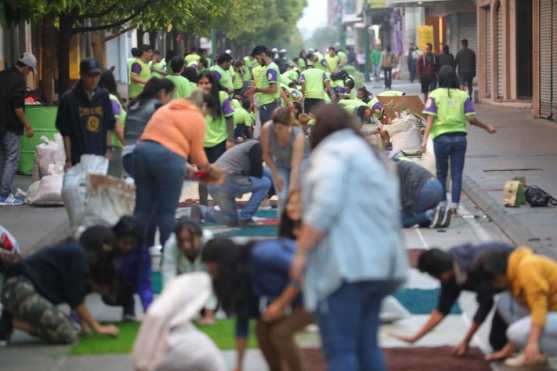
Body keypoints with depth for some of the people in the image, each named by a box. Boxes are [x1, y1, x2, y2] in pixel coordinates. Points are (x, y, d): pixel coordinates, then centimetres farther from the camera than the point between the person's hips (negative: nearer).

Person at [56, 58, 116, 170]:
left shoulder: (103, 96, 8)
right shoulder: (68, 99, -4)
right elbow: (65, 133, -3)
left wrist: (108, 149, 5)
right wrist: (68, 159, -6)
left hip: (100, 156, 4)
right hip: (78, 159, -4)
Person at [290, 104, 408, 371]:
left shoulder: (332, 152, -5)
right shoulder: (369, 155, 24)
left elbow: (324, 208, -18)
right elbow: (391, 211, 24)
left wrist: (301, 253, -13)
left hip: (345, 266, -9)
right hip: (378, 265, 9)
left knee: (339, 349, -10)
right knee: (366, 345, 11)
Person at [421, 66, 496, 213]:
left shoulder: (435, 95, -2)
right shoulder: (463, 96, 2)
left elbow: (430, 118, -10)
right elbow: (471, 118, -4)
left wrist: (425, 139, -13)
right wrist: (487, 128, 11)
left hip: (441, 138, -1)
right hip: (459, 137, 1)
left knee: (441, 173, 14)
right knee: (457, 174, 5)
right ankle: (454, 205, -1)